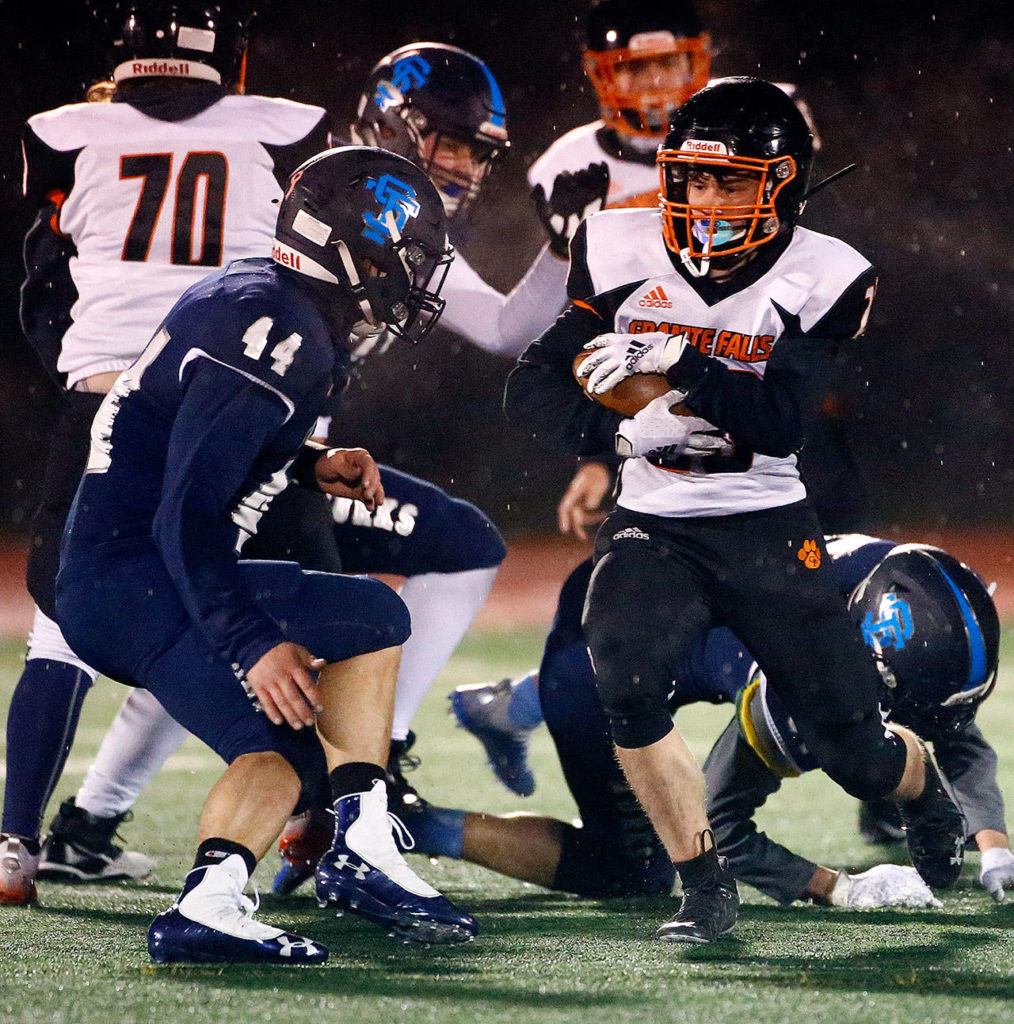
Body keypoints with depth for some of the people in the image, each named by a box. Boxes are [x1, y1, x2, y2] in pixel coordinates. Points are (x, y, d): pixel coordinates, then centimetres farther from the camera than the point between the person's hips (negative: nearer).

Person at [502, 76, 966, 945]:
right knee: (625, 681, -29)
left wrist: (680, 363, -32)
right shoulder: (622, 255, -4)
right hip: (652, 530, 1)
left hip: (767, 534, -1)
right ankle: (706, 888, -12)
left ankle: (927, 790, 43)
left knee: (855, 751, 4)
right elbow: (530, 391, -3)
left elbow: (780, 423, -20)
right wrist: (618, 432, -21)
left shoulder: (818, 279, -8)